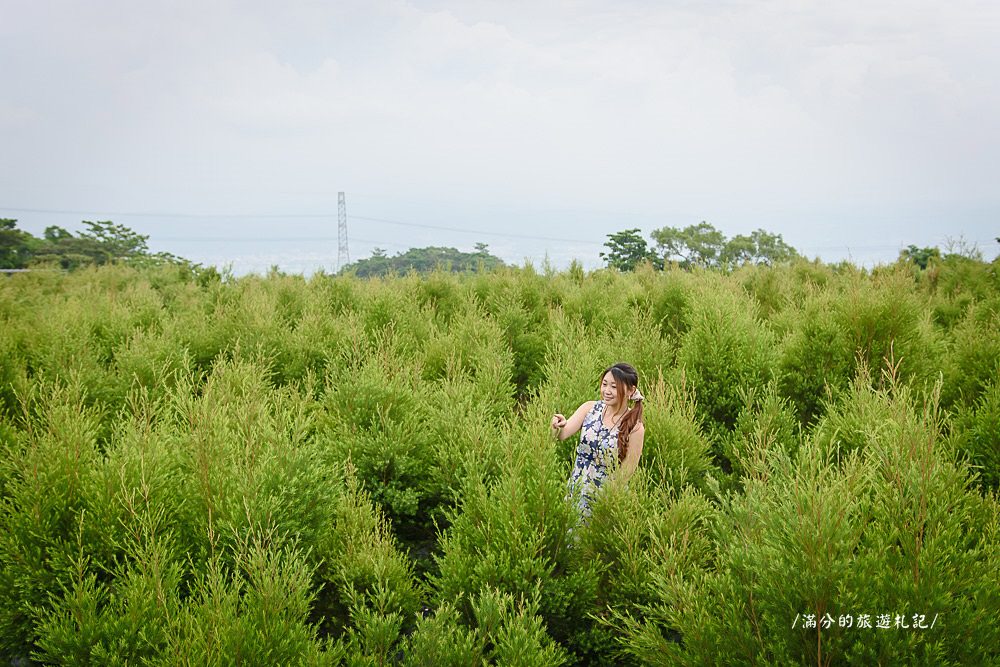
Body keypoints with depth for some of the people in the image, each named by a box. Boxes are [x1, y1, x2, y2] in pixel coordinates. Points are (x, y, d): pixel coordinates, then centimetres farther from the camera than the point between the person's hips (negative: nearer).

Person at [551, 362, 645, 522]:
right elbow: (563, 434, -14)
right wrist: (558, 426, -36)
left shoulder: (634, 428, -15)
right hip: (575, 491, 3)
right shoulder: (590, 408, -5)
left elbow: (626, 473, -11)